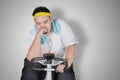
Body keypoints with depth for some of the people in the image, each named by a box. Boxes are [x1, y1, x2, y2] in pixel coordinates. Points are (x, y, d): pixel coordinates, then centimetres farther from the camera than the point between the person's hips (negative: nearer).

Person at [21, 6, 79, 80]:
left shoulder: (60, 25, -13)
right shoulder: (33, 34, -13)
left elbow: (71, 45, -20)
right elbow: (32, 59, -25)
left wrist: (67, 63, -36)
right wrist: (38, 36, -32)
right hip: (40, 63, 0)